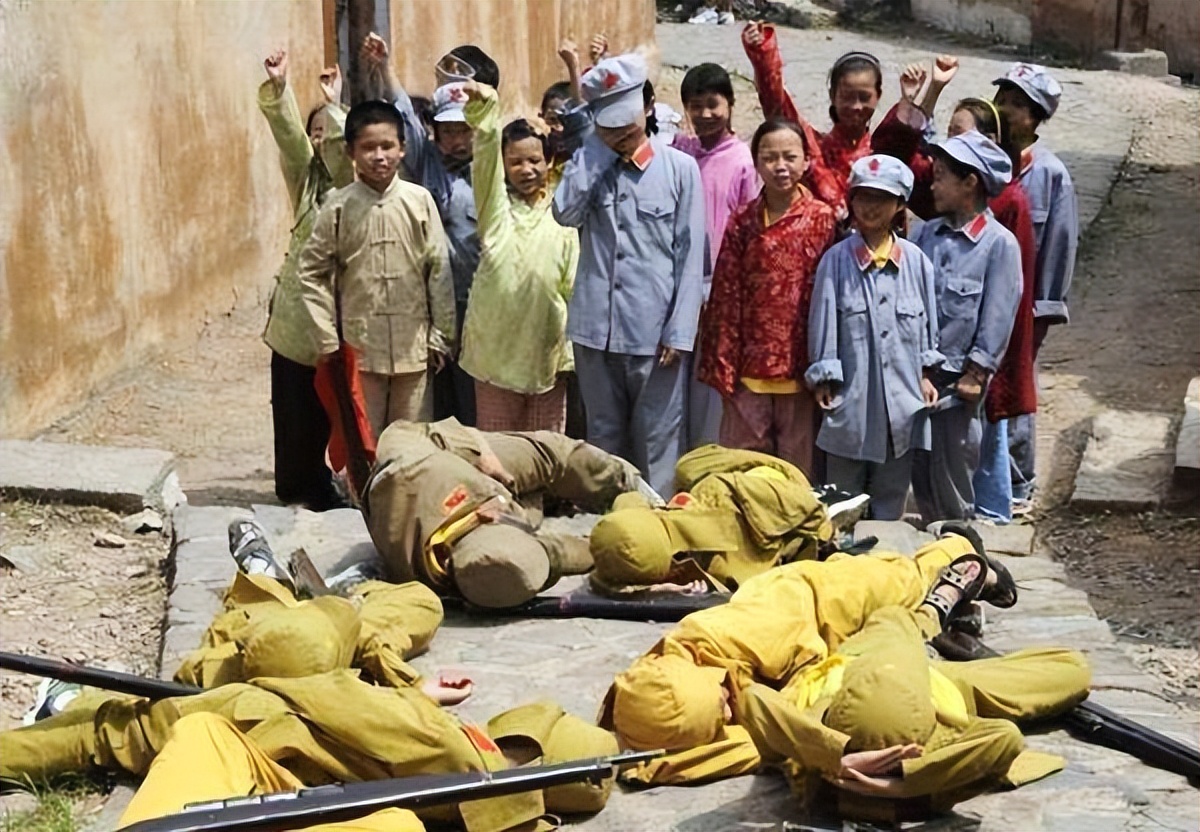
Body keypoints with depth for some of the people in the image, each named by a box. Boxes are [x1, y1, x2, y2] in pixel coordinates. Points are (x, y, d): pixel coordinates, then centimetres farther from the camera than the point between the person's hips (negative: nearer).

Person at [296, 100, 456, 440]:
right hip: (359, 348, 0)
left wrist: (441, 336, 1)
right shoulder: (339, 207, -4)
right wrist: (327, 341, -3)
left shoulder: (420, 201, -4)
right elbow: (312, 272, -1)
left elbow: (439, 270, 0)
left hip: (413, 348, 0)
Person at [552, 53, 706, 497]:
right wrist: (599, 148, -5)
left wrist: (680, 331, -8)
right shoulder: (588, 164, 10)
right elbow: (566, 211, -11)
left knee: (657, 445, 2)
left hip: (656, 332, -3)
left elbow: (690, 256, -2)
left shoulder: (680, 168, 0)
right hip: (596, 329, 3)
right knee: (604, 441, 14)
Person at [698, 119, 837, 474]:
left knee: (799, 466, 8)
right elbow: (725, 297, 3)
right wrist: (722, 365, -1)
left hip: (800, 366, -2)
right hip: (750, 366, 2)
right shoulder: (742, 222, 4)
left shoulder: (823, 219, -2)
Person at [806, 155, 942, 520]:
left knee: (891, 500, 14)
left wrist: (925, 374, 6)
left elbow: (927, 322, 8)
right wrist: (824, 379, -3)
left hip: (901, 399, 2)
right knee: (843, 502, 9)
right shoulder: (836, 260, -5)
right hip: (850, 397, -2)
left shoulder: (915, 261, 0)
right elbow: (823, 322, -2)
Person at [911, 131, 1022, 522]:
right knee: (920, 478, 13)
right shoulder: (928, 233, 7)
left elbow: (997, 318, -10)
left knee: (951, 488, 4)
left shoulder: (1000, 244, -9)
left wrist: (974, 375, -11)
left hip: (957, 380, -5)